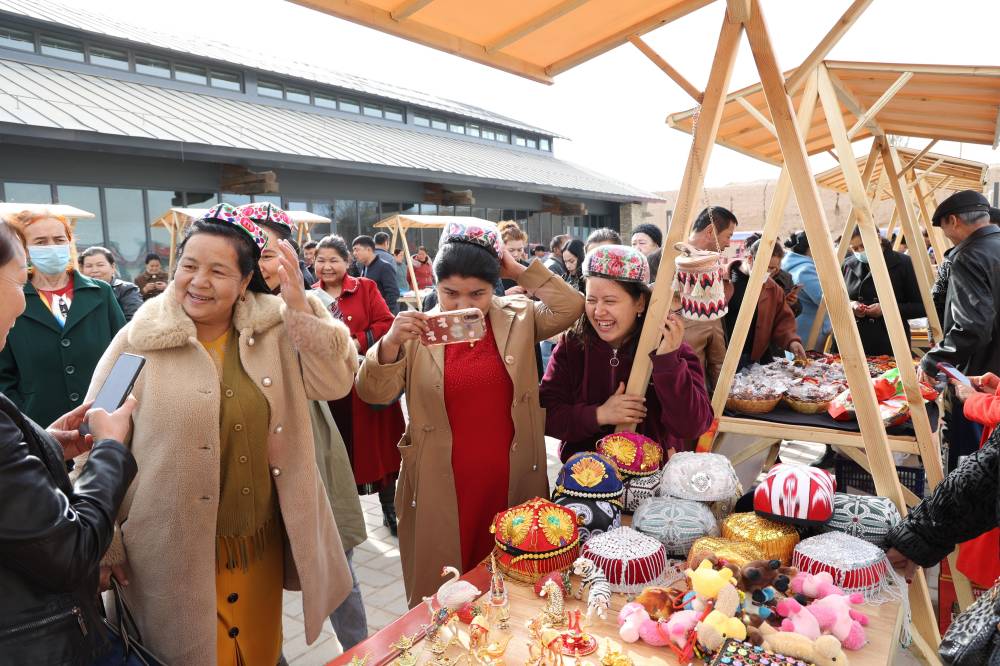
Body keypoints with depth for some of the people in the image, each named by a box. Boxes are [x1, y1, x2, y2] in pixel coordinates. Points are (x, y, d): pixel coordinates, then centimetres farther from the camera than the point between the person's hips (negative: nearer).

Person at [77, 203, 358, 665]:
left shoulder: (278, 332, -4)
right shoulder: (138, 343, -11)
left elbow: (336, 382, -12)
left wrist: (302, 309, -22)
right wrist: (103, 546, -4)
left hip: (262, 542, 3)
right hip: (178, 552, -2)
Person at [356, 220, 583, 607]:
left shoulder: (518, 318, 0)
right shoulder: (418, 332, -4)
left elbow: (570, 308, -10)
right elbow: (374, 394, -9)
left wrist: (519, 271, -13)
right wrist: (391, 341, -27)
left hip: (511, 483, 1)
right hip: (441, 489, -1)